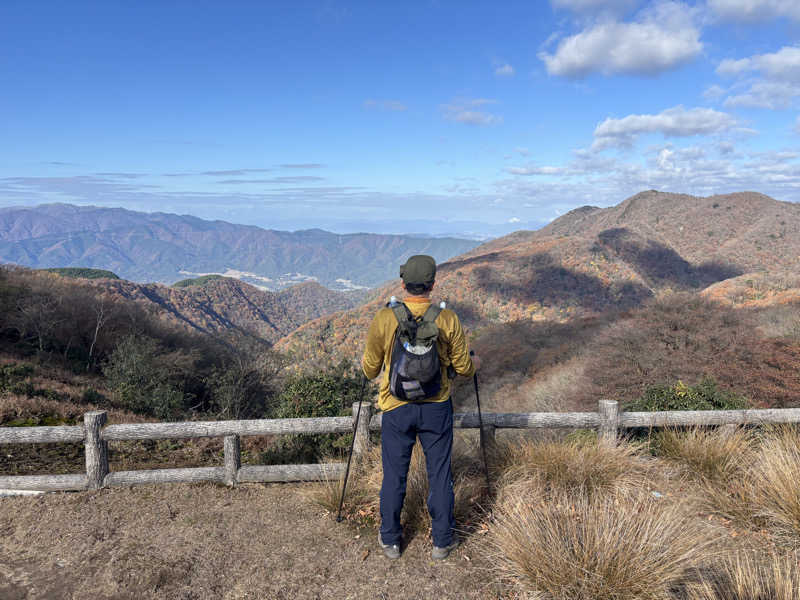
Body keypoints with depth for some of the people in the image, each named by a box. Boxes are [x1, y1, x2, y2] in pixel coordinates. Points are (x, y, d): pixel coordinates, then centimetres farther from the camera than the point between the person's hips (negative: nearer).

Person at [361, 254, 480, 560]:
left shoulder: (383, 319, -12)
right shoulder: (448, 320, -11)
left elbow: (370, 369, -2)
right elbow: (463, 368, -2)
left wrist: (365, 365, 22)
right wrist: (475, 363, 21)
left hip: (396, 408, 0)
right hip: (437, 408, 0)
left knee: (394, 475, 14)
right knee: (440, 474, 14)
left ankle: (390, 540, 29)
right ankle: (442, 541, 27)